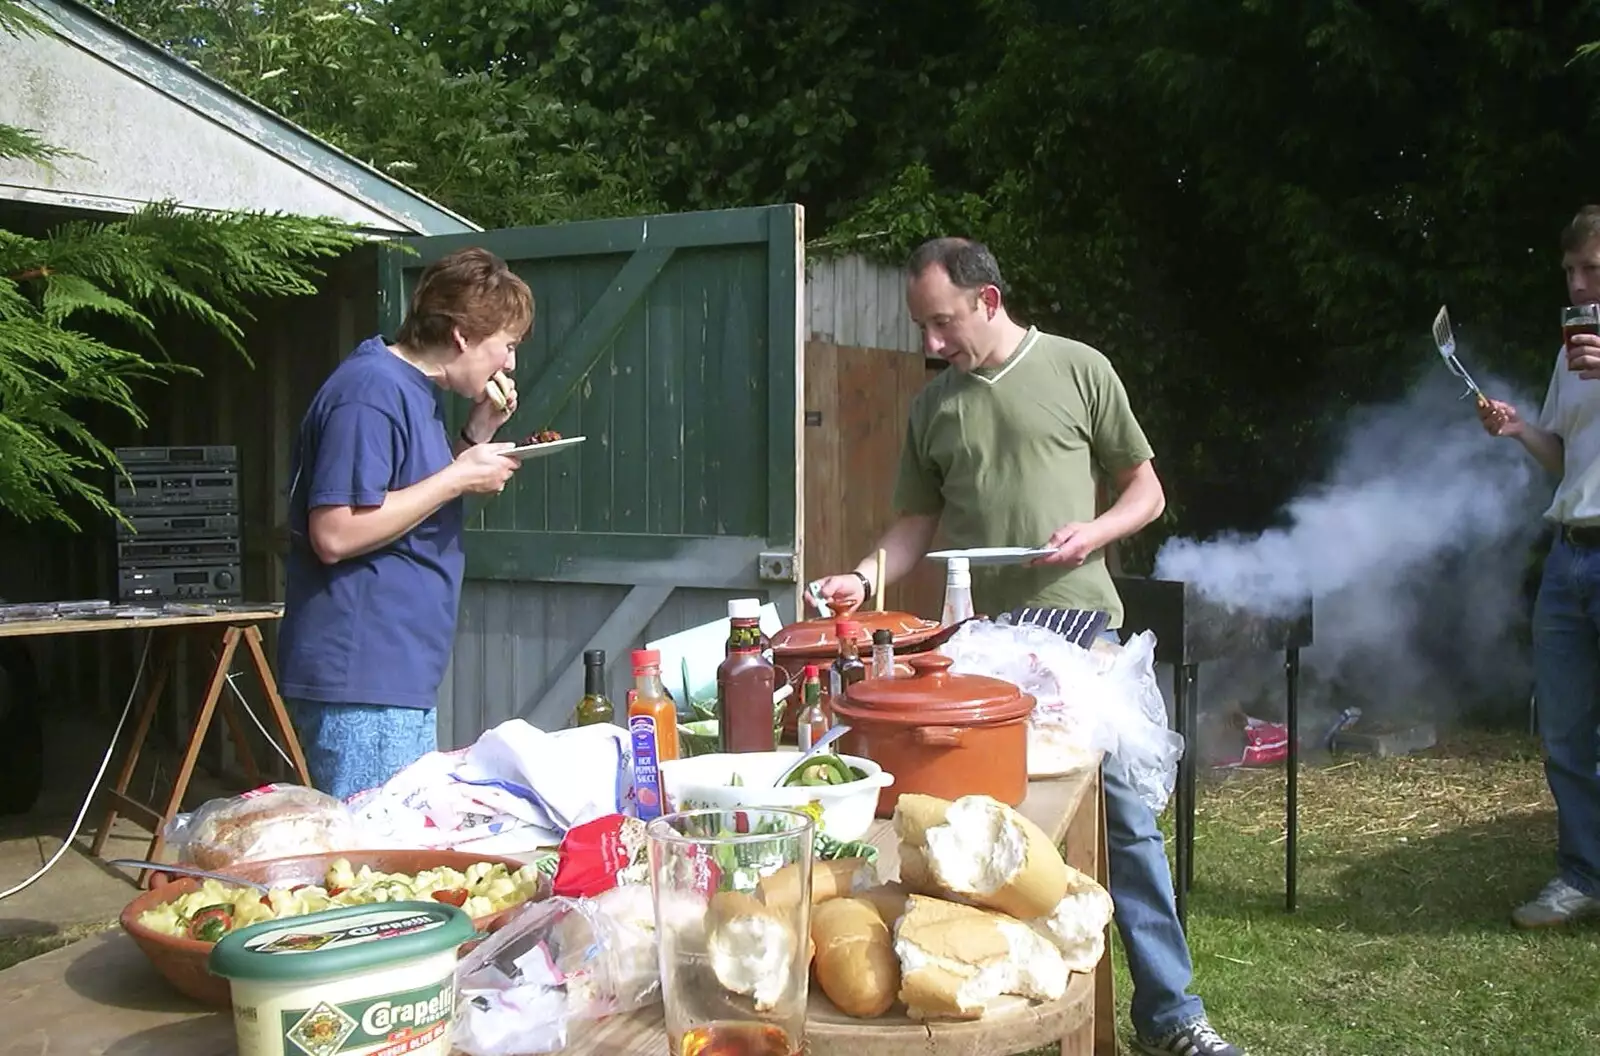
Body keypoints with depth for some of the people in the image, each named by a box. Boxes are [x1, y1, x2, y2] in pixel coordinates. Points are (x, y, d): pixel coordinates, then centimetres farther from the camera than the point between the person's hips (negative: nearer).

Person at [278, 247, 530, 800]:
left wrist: (476, 435, 9)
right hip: (360, 683, -10)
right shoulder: (371, 392, -16)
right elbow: (335, 535, -24)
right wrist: (459, 477, -18)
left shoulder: (418, 392, 15)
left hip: (403, 678, 10)